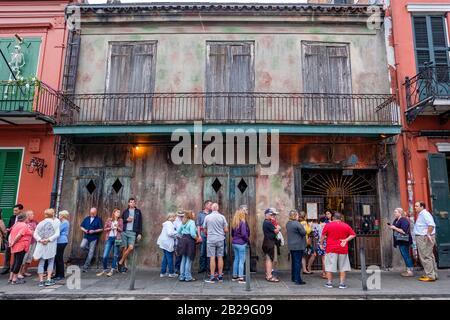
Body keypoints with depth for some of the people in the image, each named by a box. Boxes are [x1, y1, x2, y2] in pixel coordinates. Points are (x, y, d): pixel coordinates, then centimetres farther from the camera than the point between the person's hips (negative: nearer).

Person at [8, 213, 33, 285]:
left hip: (15, 247, 9)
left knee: (16, 262, 17)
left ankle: (11, 278, 22)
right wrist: (13, 243, -12)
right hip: (21, 246, -9)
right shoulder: (24, 225, -13)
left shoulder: (16, 224, 14)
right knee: (18, 262, -2)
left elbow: (10, 234, 11)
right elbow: (19, 235, -22)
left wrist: (10, 242, 7)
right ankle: (14, 279, 3)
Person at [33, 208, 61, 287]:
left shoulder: (40, 223, 6)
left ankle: (41, 281, 7)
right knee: (51, 262, 9)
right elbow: (57, 234, -14)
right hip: (51, 245, -3)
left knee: (41, 263, 8)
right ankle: (48, 280, 4)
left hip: (41, 245, 3)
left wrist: (40, 240, -10)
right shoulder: (55, 222, -4)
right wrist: (49, 239, -14)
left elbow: (35, 234, -2)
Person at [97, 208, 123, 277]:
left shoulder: (120, 220, 9)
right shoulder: (109, 220, 9)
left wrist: (117, 227, -15)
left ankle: (112, 271, 9)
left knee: (115, 255, 0)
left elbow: (121, 230, 3)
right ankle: (104, 270, 13)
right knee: (104, 256, -3)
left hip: (117, 239, 0)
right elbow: (104, 229, 8)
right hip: (109, 238, 0)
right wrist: (110, 228, -9)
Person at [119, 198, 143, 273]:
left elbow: (140, 223, 6)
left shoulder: (138, 212, 9)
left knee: (131, 247, -17)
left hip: (133, 232, -1)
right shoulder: (125, 212, 14)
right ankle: (125, 266, 9)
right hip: (124, 232, 2)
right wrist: (126, 220, -7)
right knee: (124, 248, 0)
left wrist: (140, 233, -1)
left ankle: (121, 262, 0)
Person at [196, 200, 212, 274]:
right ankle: (202, 268, 13)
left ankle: (209, 268, 13)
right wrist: (199, 235, -3)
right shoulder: (200, 214, 7)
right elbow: (198, 225, 5)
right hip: (203, 235, -1)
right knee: (202, 252, 2)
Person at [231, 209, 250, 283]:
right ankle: (241, 277, 0)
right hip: (241, 244, -8)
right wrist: (247, 240, -3)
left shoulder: (234, 223, 8)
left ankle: (234, 276, 24)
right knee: (241, 260, -2)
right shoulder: (242, 222, -15)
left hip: (234, 243, 8)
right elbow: (244, 234, -18)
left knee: (236, 259, 16)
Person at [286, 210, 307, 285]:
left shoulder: (288, 224, 7)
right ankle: (298, 280, 0)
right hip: (298, 246, -8)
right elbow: (304, 233, -13)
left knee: (293, 261, 17)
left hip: (291, 246, 8)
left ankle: (293, 277, 26)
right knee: (298, 262, -3)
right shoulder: (297, 224, -20)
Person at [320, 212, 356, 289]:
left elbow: (323, 236, 0)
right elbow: (353, 235, 2)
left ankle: (329, 283, 9)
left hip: (331, 249, -2)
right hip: (343, 249, 2)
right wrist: (346, 240, -4)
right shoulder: (346, 226, 4)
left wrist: (321, 244, 11)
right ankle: (342, 283, 10)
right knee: (342, 267, 10)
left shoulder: (328, 225, -2)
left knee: (329, 266, 5)